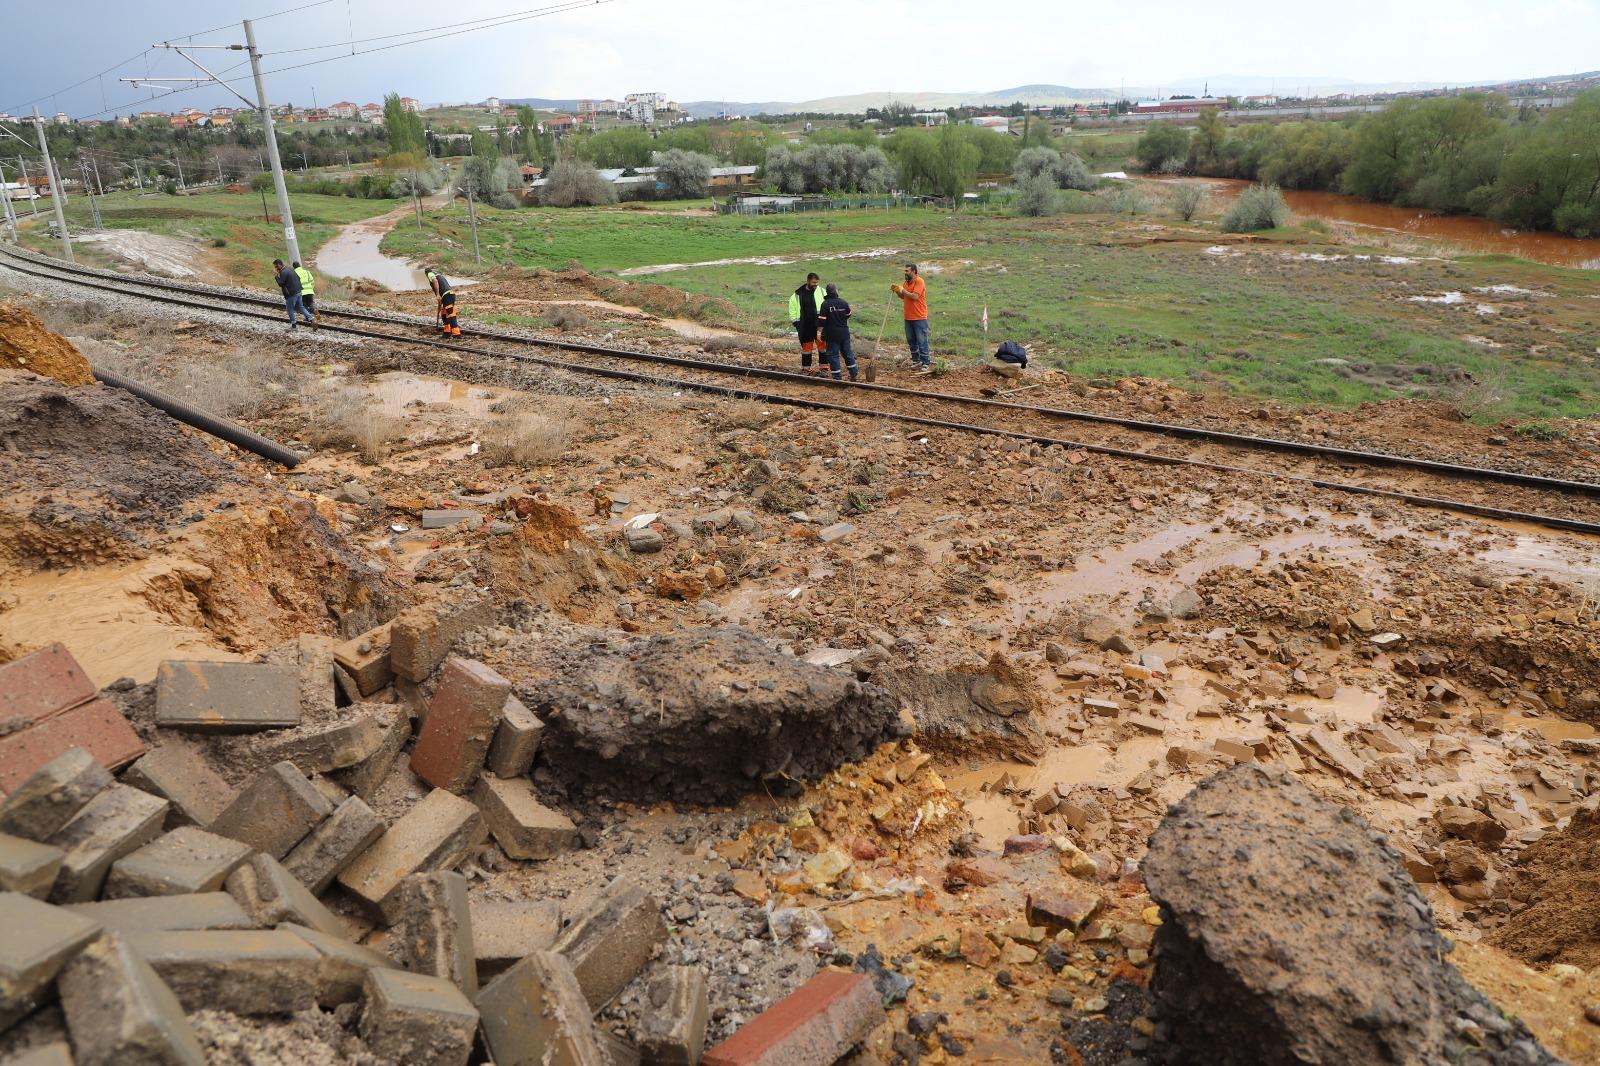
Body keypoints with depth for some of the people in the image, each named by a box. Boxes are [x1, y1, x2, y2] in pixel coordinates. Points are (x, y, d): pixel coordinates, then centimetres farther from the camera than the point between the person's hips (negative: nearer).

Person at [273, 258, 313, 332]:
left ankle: (294, 326, 12)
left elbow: (280, 284, -20)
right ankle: (311, 319, 7)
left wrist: (276, 276, -11)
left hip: (291, 294, -9)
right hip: (298, 292, 9)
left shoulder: (283, 273, -17)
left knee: (290, 310, 5)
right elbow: (298, 278, 17)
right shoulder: (290, 269, 12)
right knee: (300, 307, 17)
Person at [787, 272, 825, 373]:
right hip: (804, 326, 0)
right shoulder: (798, 294, 1)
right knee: (806, 346, 10)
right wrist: (795, 321, 1)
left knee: (822, 345, 0)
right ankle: (806, 367, 20)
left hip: (819, 325, 0)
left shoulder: (822, 292, 1)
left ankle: (823, 367, 9)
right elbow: (792, 308, 8)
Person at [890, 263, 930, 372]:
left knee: (922, 342, -5)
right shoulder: (907, 282, 12)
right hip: (908, 318, 8)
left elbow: (915, 296, -22)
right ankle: (916, 361, 23)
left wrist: (902, 290, -15)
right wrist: (897, 291, 1)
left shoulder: (919, 281, -12)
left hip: (919, 318, -8)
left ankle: (926, 364, -1)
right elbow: (903, 296, 19)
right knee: (911, 341, 13)